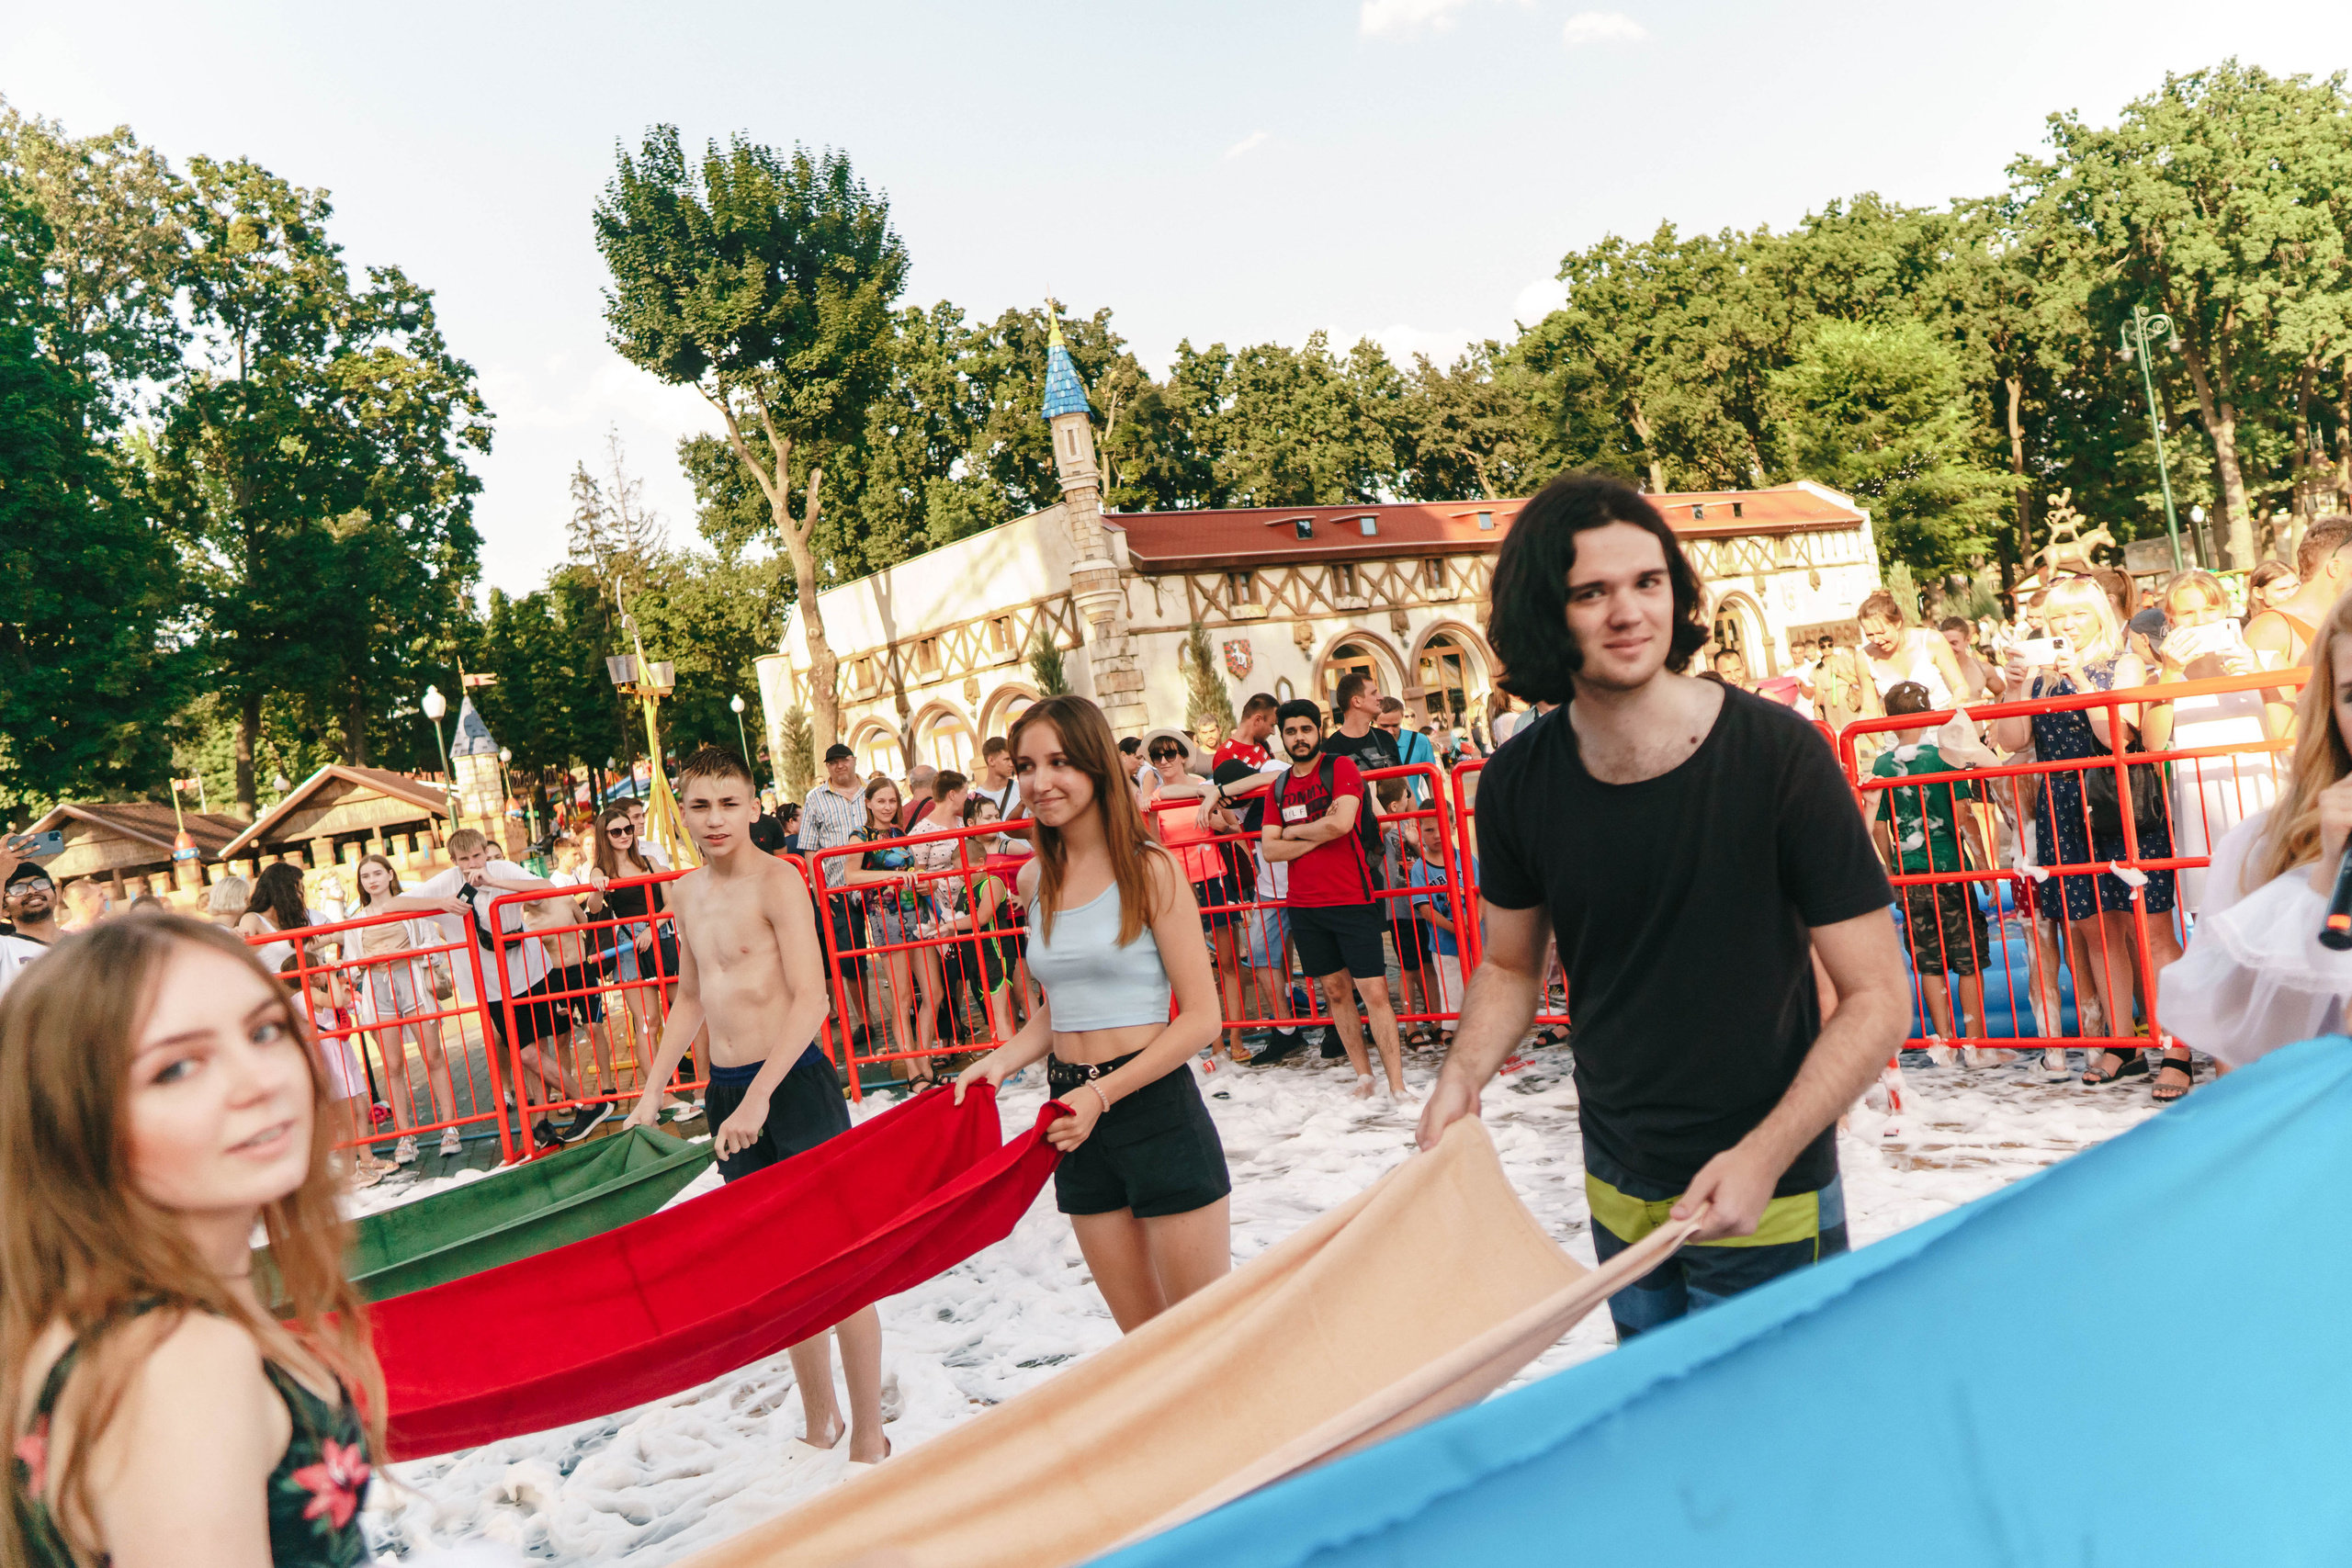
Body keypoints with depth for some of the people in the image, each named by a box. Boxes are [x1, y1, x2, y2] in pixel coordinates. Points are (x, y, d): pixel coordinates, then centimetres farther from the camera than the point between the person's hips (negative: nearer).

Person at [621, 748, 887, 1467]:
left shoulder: (777, 880, -13)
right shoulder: (686, 894, 10)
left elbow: (811, 999, -19)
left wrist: (759, 1097, -23)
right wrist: (652, 1090, 18)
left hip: (792, 1083, -7)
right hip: (726, 1090, 7)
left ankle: (869, 1436, 10)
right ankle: (817, 1422, 30)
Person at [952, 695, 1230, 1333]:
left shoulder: (1149, 870, -10)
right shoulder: (1035, 880, 8)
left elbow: (1201, 1017, -12)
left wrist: (1104, 1093, -18)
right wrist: (1003, 1060, 0)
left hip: (1155, 1108, -5)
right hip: (1075, 1118, 6)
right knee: (1144, 1337, 15)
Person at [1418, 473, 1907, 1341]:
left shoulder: (1778, 754, -19)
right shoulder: (1520, 779, -8)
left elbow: (1877, 995, -15)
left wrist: (1764, 1155, -25)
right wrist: (1461, 1078, -10)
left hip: (1766, 1202, -4)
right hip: (1617, 1194, 4)